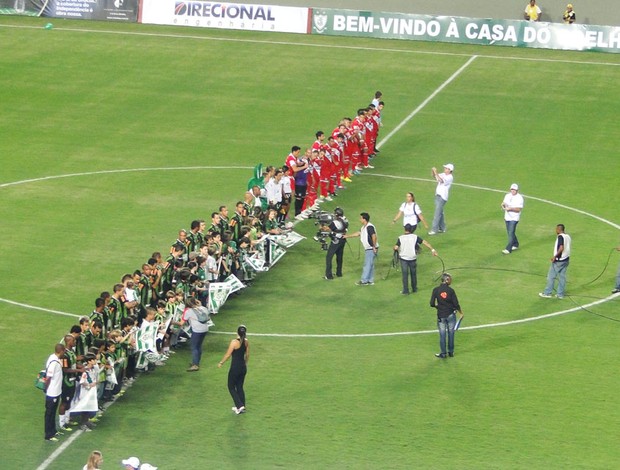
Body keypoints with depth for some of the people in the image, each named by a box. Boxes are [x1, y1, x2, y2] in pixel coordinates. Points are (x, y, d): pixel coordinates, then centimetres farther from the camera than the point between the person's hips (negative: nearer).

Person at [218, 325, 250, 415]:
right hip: (243, 367, 6)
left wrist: (221, 363, 2)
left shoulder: (234, 342, -20)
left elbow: (228, 355, -13)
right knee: (240, 387, 18)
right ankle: (242, 407, 21)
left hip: (235, 368, -6)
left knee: (231, 387, 8)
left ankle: (240, 405, -4)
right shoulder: (246, 342, -2)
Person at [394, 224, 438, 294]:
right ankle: (414, 289, 29)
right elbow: (425, 242, -3)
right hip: (412, 258, 2)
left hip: (403, 258, -2)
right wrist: (432, 249, 3)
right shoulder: (415, 237, -4)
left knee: (405, 274, 3)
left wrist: (395, 248, 11)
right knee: (413, 273, 17)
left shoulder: (400, 238, -8)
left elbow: (396, 248, -13)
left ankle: (405, 291, 3)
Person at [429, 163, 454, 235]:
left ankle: (434, 229, -9)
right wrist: (433, 172, -3)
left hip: (442, 197, -9)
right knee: (440, 212, 14)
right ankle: (442, 228, 23)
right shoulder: (443, 175, 10)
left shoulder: (450, 177, -15)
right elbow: (435, 177, 17)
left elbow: (441, 180, -28)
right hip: (437, 195, 9)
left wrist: (436, 172, -28)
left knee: (437, 213, -10)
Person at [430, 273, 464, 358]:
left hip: (441, 315, 1)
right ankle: (451, 352, 22)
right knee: (451, 334, 13)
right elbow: (456, 304, -9)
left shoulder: (436, 290, -8)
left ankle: (443, 353, 15)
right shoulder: (450, 290, -11)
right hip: (451, 314, -1)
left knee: (442, 335, 9)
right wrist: (460, 312, 8)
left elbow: (432, 304, -8)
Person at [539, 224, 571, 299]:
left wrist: (555, 256, -21)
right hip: (566, 259, 8)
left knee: (551, 276, 3)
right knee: (562, 277, 11)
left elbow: (561, 248, -27)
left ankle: (547, 293, 8)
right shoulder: (568, 236, 9)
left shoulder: (560, 237, -17)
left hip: (558, 260, -8)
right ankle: (560, 294, 14)